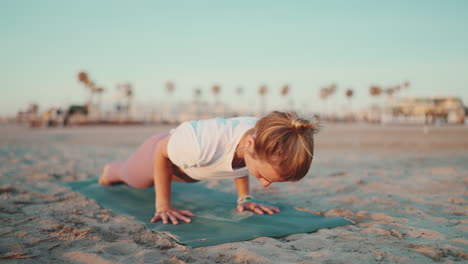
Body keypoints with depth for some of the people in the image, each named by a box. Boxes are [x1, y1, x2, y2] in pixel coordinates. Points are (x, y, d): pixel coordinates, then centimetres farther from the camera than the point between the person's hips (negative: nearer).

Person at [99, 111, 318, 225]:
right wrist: (163, 205, -21)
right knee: (131, 177, 35)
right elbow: (161, 152, -28)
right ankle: (110, 171, 69)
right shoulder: (202, 143, -54)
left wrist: (244, 198, -7)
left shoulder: (265, 141, -37)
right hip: (162, 152, -3)